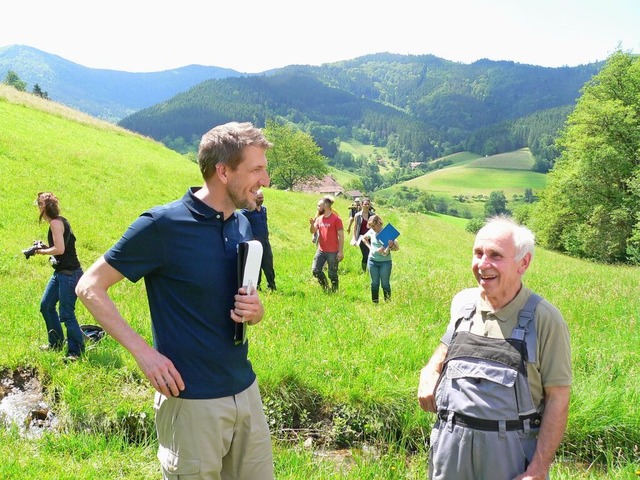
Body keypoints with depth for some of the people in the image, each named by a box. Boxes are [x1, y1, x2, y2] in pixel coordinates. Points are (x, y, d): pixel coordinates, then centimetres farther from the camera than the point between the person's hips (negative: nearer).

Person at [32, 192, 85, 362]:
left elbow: (60, 249, -23)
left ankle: (76, 352, 6)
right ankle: (56, 343, 31)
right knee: (46, 305, 17)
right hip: (60, 272, 10)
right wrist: (45, 248, 5)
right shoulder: (60, 220, 11)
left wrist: (43, 251, -8)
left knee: (66, 314, -5)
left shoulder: (56, 222, -16)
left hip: (69, 274, -10)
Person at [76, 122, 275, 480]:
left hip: (246, 392, 6)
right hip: (193, 400, -6)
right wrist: (143, 351, -16)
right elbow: (90, 287, -8)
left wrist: (255, 310, -6)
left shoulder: (243, 225, 6)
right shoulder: (162, 225, -14)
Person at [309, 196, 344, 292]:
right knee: (315, 270, 2)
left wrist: (340, 251, -14)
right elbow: (313, 231, 8)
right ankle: (325, 287, 21)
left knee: (332, 274, 3)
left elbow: (341, 236, -10)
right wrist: (312, 224, -14)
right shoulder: (319, 218, 8)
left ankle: (334, 291, 20)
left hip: (333, 252, -6)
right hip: (321, 250, 6)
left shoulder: (336, 219, -11)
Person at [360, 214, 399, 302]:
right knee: (374, 283, 12)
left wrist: (390, 245, -37)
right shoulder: (371, 232, 0)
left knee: (385, 284, 2)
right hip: (373, 261, 4)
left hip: (385, 262, -4)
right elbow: (364, 238, 21)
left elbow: (396, 247, -16)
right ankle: (374, 303, 22)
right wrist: (369, 247, 7)